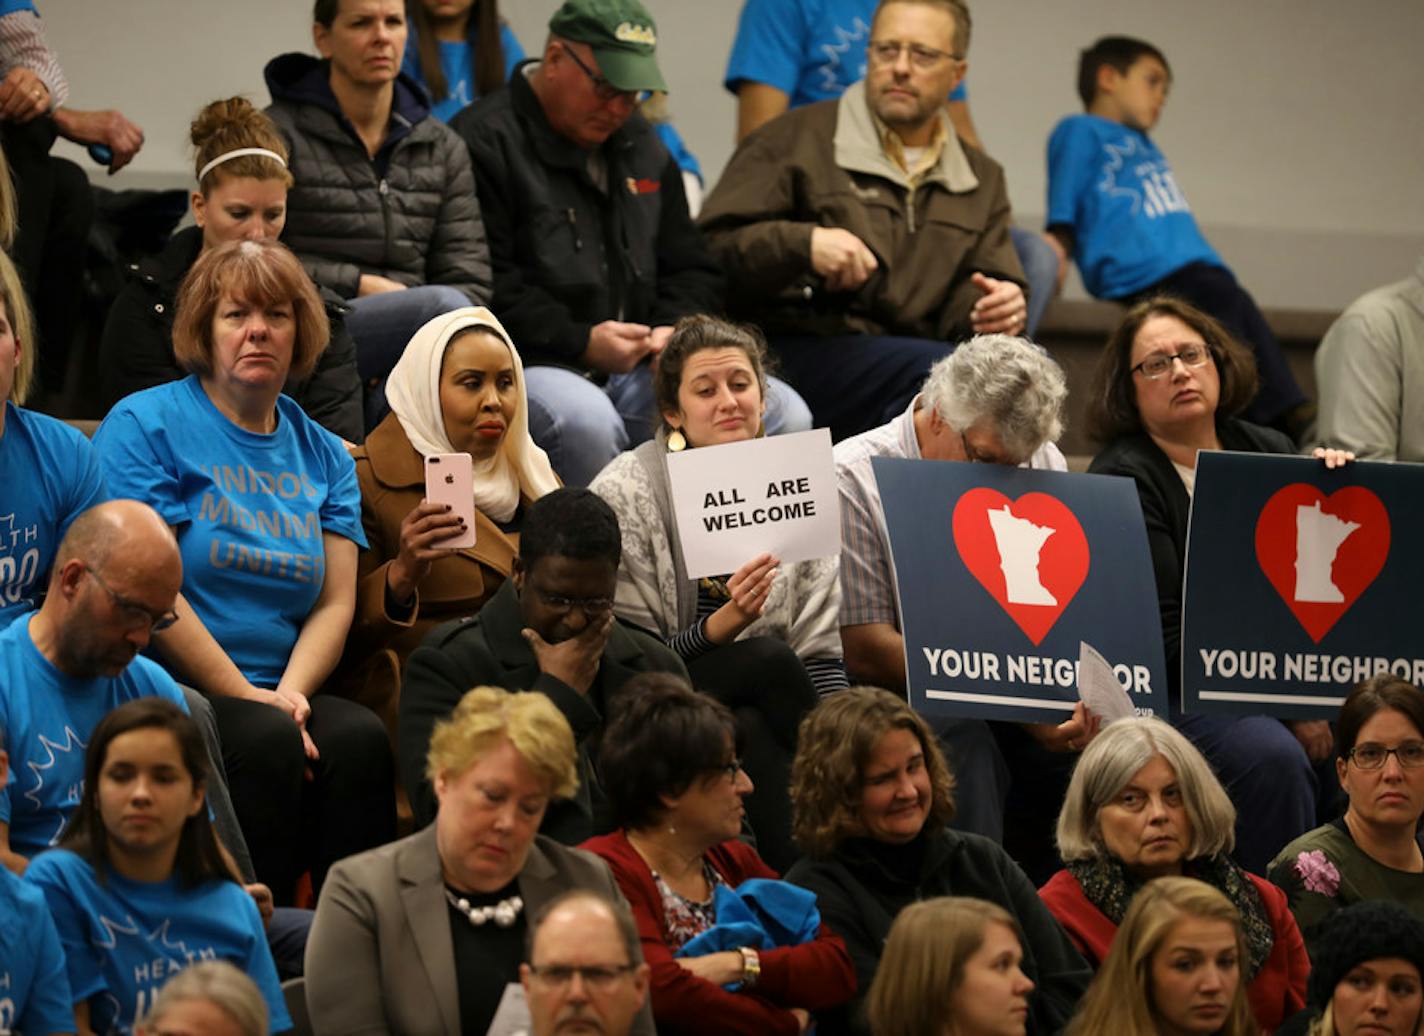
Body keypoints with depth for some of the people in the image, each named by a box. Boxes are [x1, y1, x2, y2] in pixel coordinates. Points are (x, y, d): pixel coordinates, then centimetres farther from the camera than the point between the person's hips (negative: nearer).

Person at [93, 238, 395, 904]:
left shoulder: (322, 455, 18)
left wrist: (290, 693, -12)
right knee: (266, 742, -33)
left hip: (282, 692, 5)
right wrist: (248, 699, -13)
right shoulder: (143, 426, 1)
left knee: (359, 737, -26)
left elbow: (336, 601, 9)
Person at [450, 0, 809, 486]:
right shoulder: (485, 141, -5)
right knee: (583, 420, -42)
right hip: (529, 367, -7)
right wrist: (579, 342, -18)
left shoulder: (642, 149, 22)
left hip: (636, 371, 7)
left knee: (785, 414, -10)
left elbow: (691, 269, 29)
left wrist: (675, 327, 6)